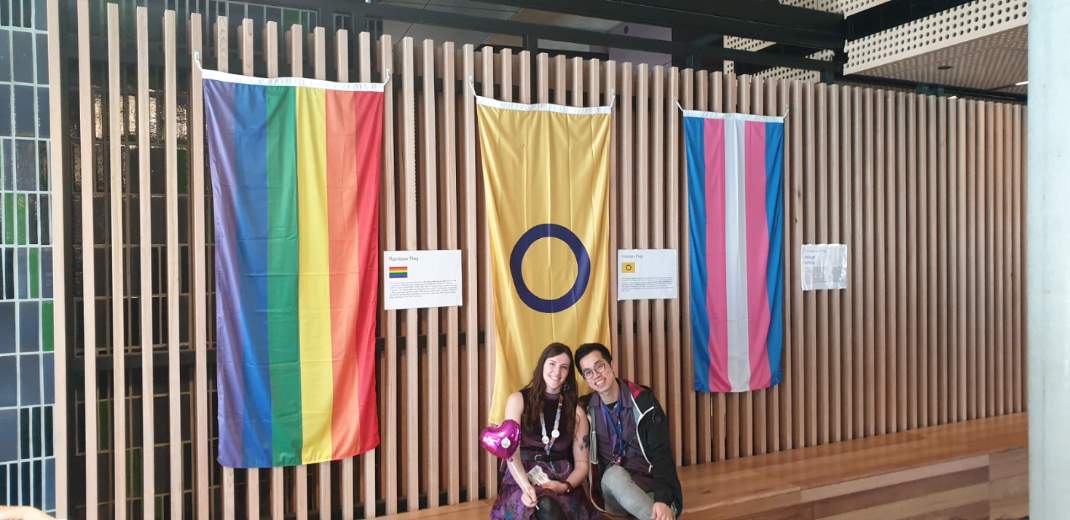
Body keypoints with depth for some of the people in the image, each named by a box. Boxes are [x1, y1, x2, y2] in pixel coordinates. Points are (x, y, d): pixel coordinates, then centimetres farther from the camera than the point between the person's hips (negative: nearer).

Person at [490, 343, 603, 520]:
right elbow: (511, 452, -4)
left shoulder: (576, 412, 13)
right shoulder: (518, 400, 7)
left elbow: (581, 463, 11)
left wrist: (565, 486, -11)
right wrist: (526, 486, -22)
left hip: (561, 483, 1)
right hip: (522, 481, -1)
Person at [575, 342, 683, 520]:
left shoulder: (642, 400, -8)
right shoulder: (586, 409, 1)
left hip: (649, 487, -3)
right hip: (611, 491, 3)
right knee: (613, 474, -35)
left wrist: (663, 499, -29)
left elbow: (662, 454, -14)